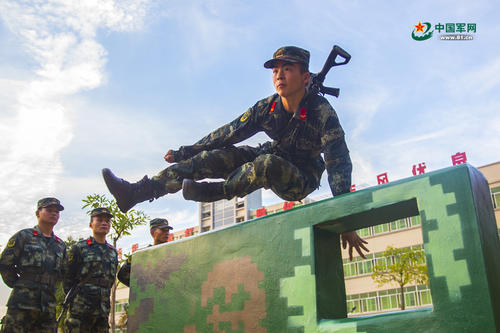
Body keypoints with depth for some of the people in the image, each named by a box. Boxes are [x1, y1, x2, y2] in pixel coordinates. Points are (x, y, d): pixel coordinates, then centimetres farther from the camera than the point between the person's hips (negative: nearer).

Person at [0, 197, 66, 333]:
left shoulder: (60, 245, 18)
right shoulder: (23, 236, 4)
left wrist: (47, 286, 13)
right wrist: (20, 285, 3)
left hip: (48, 306, 5)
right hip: (22, 302, -5)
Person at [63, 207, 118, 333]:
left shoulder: (113, 252, 16)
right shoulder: (79, 248, 1)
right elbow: (68, 278, 0)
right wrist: (73, 299, -1)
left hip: (103, 309, 5)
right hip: (80, 308, -5)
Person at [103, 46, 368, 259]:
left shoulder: (322, 111, -26)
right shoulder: (267, 108, -10)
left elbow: (339, 161, -34)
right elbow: (230, 132, -5)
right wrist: (183, 153, -4)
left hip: (301, 179, -5)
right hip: (271, 158, 5)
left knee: (267, 163, -40)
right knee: (215, 156, -16)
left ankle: (217, 192, -18)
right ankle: (136, 192, -20)